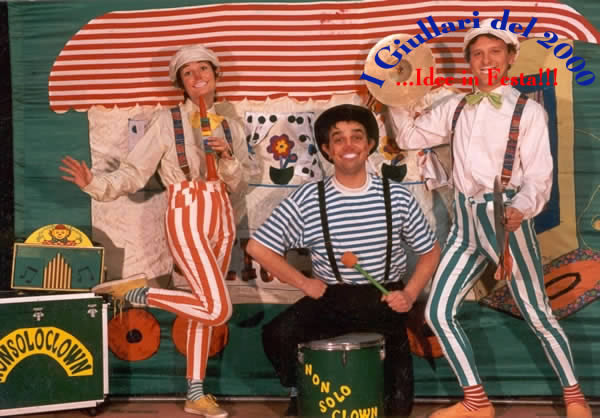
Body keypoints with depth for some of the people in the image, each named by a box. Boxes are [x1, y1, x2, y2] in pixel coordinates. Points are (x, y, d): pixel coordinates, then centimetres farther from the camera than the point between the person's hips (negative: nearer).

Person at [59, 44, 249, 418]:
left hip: (222, 217, 5)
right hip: (186, 217, -5)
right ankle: (136, 292, 0)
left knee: (205, 307, 7)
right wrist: (96, 184, -26)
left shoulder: (232, 127, 9)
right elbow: (134, 173, -9)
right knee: (217, 308, -16)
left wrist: (228, 158, -9)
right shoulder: (167, 121, -5)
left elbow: (236, 186, 10)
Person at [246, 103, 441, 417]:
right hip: (330, 299, 0)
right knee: (277, 335, -27)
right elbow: (258, 247, -5)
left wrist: (410, 294, -8)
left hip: (384, 301, 1)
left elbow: (430, 251, 6)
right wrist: (304, 283, -7)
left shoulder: (397, 197, -5)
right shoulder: (307, 200, -9)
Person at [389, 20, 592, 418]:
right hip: (465, 222, 5)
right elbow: (410, 136, 16)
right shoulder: (456, 107, 11)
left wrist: (519, 210, -28)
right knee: (438, 313, 1)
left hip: (506, 219, -5)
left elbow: (539, 178, -9)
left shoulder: (528, 111, -4)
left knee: (538, 315, 1)